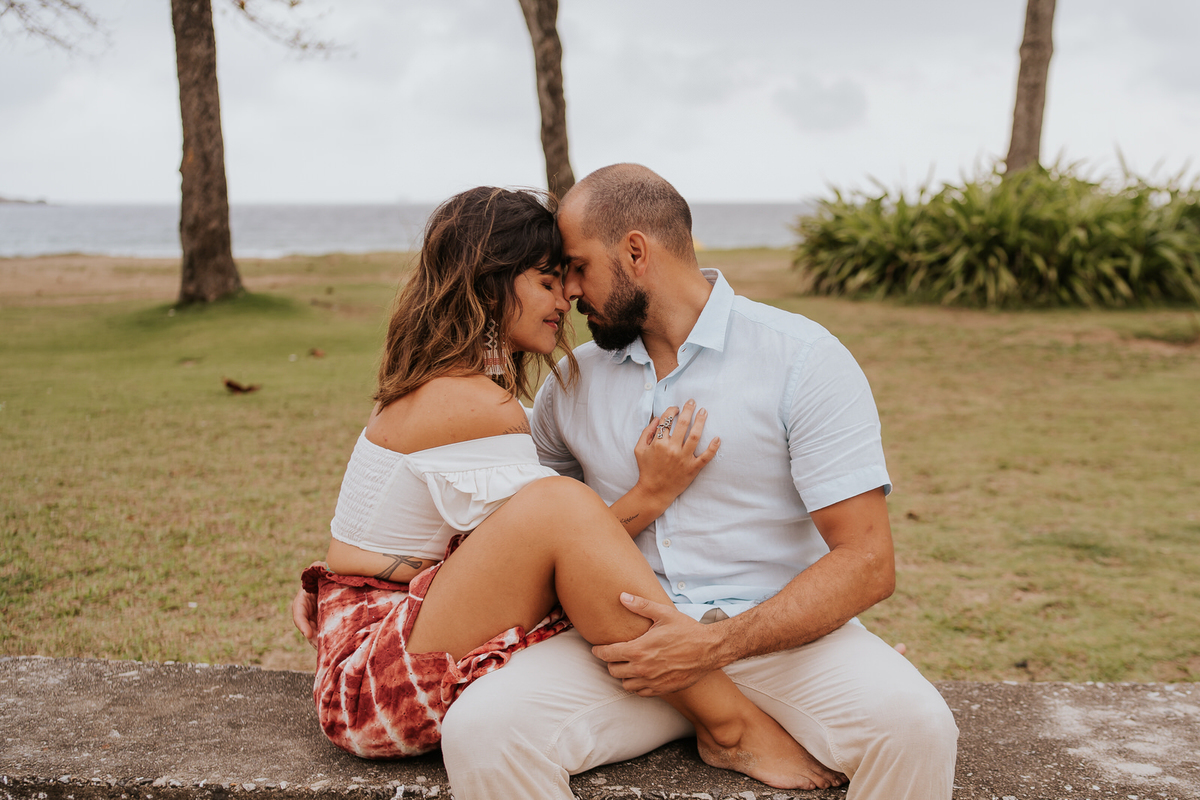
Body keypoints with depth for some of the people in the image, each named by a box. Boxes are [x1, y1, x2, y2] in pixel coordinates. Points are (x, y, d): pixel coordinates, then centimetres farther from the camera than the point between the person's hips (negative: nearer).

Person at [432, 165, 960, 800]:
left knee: (914, 726, -32)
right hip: (628, 642, 3)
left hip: (780, 631, -2)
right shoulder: (574, 380, 11)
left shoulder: (802, 358, -5)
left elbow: (868, 562, -10)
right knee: (478, 730, -24)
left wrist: (719, 644, -19)